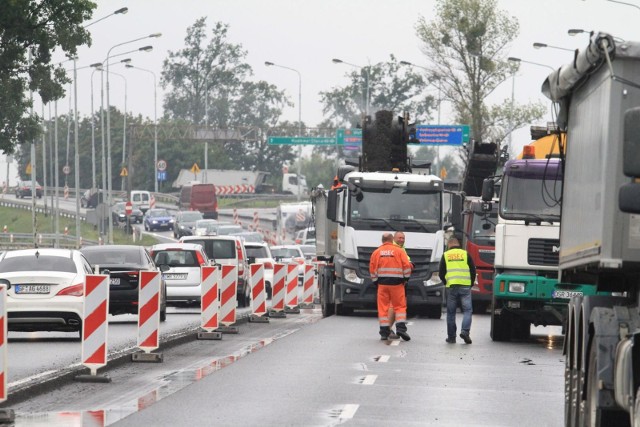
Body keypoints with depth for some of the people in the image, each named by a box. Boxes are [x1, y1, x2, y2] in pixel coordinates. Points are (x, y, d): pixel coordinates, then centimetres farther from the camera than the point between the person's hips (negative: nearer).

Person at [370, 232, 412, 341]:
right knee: (400, 306, 6)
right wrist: (406, 277, 10)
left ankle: (384, 332, 3)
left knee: (383, 308, 5)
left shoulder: (376, 252, 6)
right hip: (397, 283, -1)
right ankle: (401, 328, -9)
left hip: (382, 283, 1)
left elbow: (372, 269, 6)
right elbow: (407, 266, -4)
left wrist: (375, 281, 16)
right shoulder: (399, 251, 0)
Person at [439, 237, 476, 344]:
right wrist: (471, 284, 19)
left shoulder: (445, 255, 8)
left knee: (451, 312, 7)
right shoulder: (465, 254, 7)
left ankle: (451, 337, 9)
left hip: (451, 287, 1)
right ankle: (465, 331, -18)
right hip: (465, 286, -1)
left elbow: (441, 273, 8)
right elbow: (473, 271, 7)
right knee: (467, 310, 2)